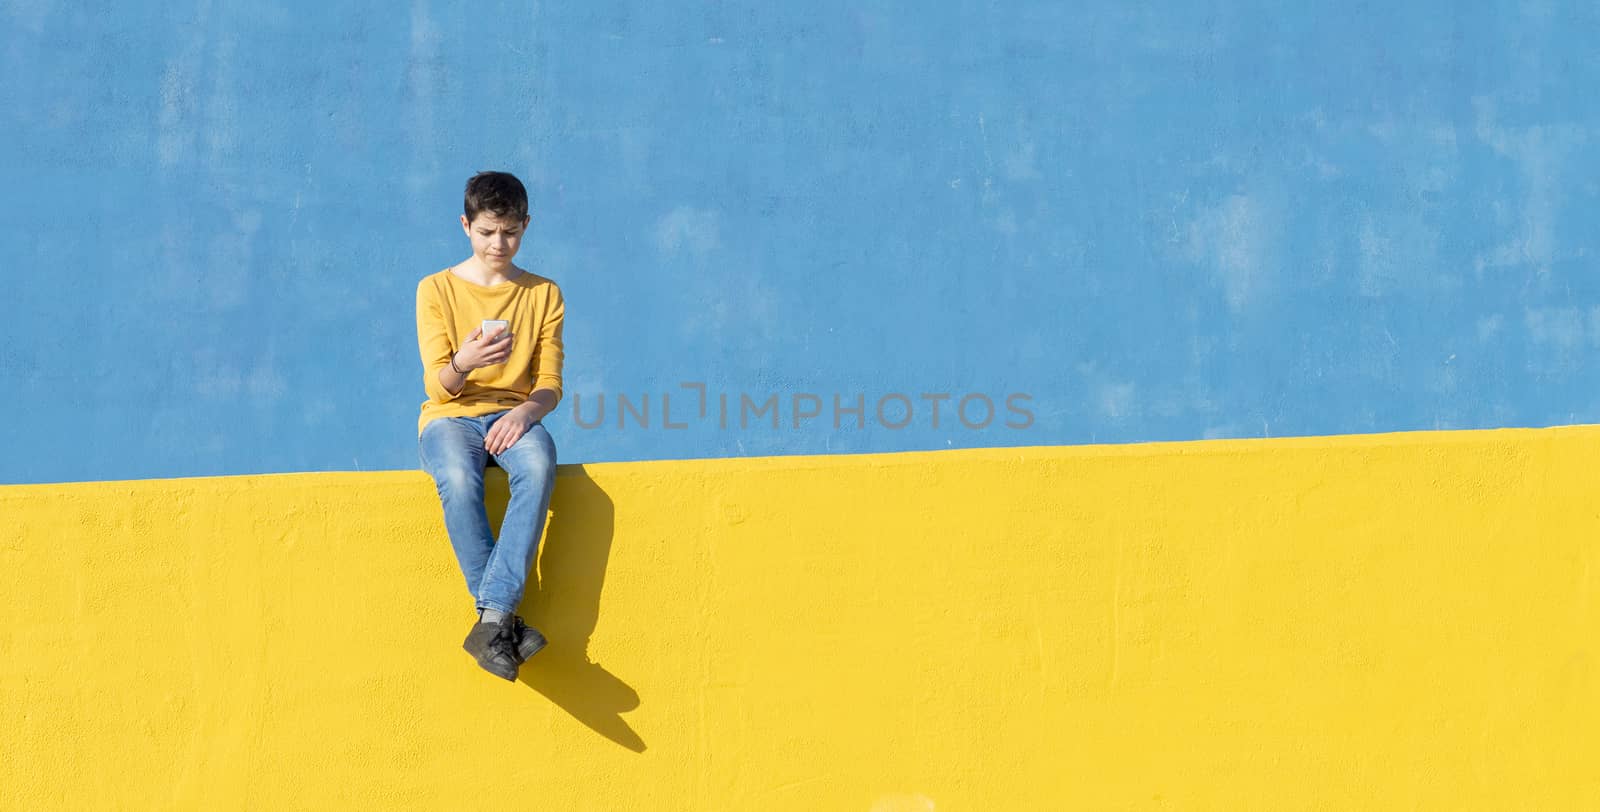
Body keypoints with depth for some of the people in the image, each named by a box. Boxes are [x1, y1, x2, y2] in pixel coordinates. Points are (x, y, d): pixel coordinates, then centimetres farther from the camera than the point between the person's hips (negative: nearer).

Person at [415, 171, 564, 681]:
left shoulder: (543, 294, 11)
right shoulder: (436, 290, 5)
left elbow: (550, 384, 6)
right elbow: (438, 387, -3)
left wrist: (526, 411, -18)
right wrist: (463, 363, -27)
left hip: (512, 416, 1)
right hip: (451, 416, -1)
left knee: (539, 467, -36)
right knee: (457, 479, -37)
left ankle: (493, 618, -38)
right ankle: (504, 620, -29)